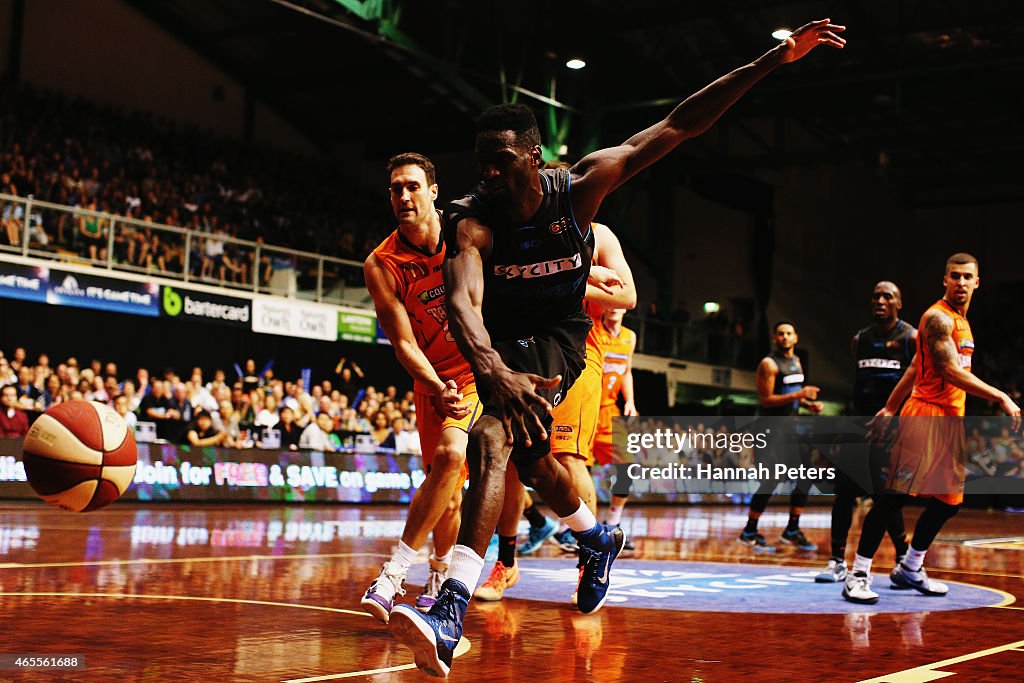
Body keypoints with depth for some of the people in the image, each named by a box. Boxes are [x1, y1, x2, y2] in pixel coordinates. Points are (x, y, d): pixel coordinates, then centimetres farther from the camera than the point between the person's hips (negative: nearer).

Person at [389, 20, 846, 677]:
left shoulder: (579, 186, -20)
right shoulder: (472, 220, -24)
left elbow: (678, 126, -17)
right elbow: (462, 301, -41)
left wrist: (773, 61, -21)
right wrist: (495, 374, -62)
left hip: (558, 334, -3)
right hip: (502, 341, 3)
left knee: (492, 437, -27)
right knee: (527, 455, 17)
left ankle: (451, 617, -35)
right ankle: (598, 538, 50)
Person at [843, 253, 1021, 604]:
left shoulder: (962, 322, 18)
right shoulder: (938, 317, -11)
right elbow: (952, 372, -19)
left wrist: (889, 409, 18)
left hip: (952, 419, 9)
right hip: (926, 414, -9)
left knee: (947, 502, 12)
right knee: (896, 496, -10)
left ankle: (910, 570, 25)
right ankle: (859, 575, -8)